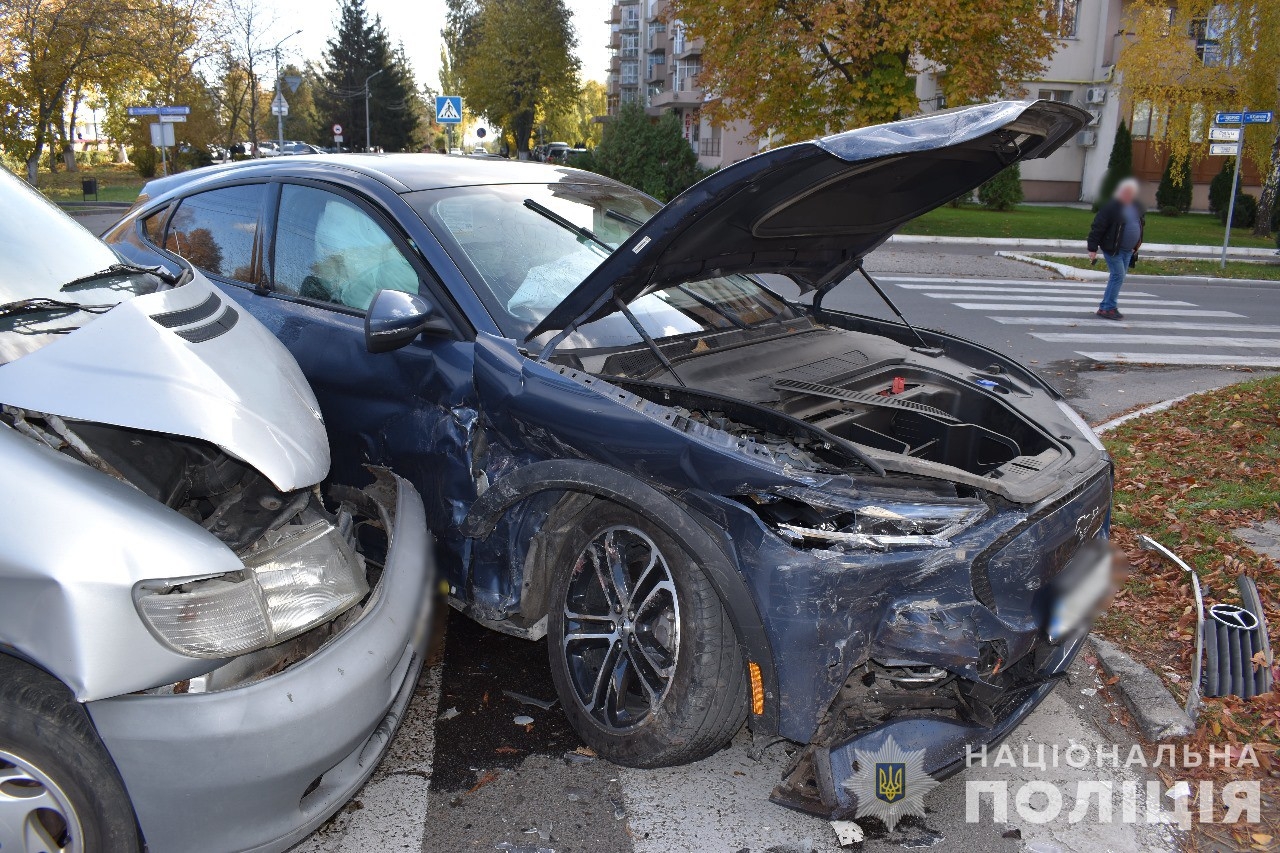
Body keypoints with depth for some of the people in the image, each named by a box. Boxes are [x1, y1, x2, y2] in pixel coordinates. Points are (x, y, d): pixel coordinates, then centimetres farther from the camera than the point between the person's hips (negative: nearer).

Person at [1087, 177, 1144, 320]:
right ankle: (1107, 308, -6)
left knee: (1118, 277, 9)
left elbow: (1141, 225, 23)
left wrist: (1136, 245, 20)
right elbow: (1097, 228, -16)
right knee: (1118, 276, -12)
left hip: (1128, 250, 8)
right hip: (1112, 249, -8)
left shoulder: (1137, 207, 8)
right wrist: (1093, 249, -18)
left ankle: (1106, 306, 17)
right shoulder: (1111, 207, -15)